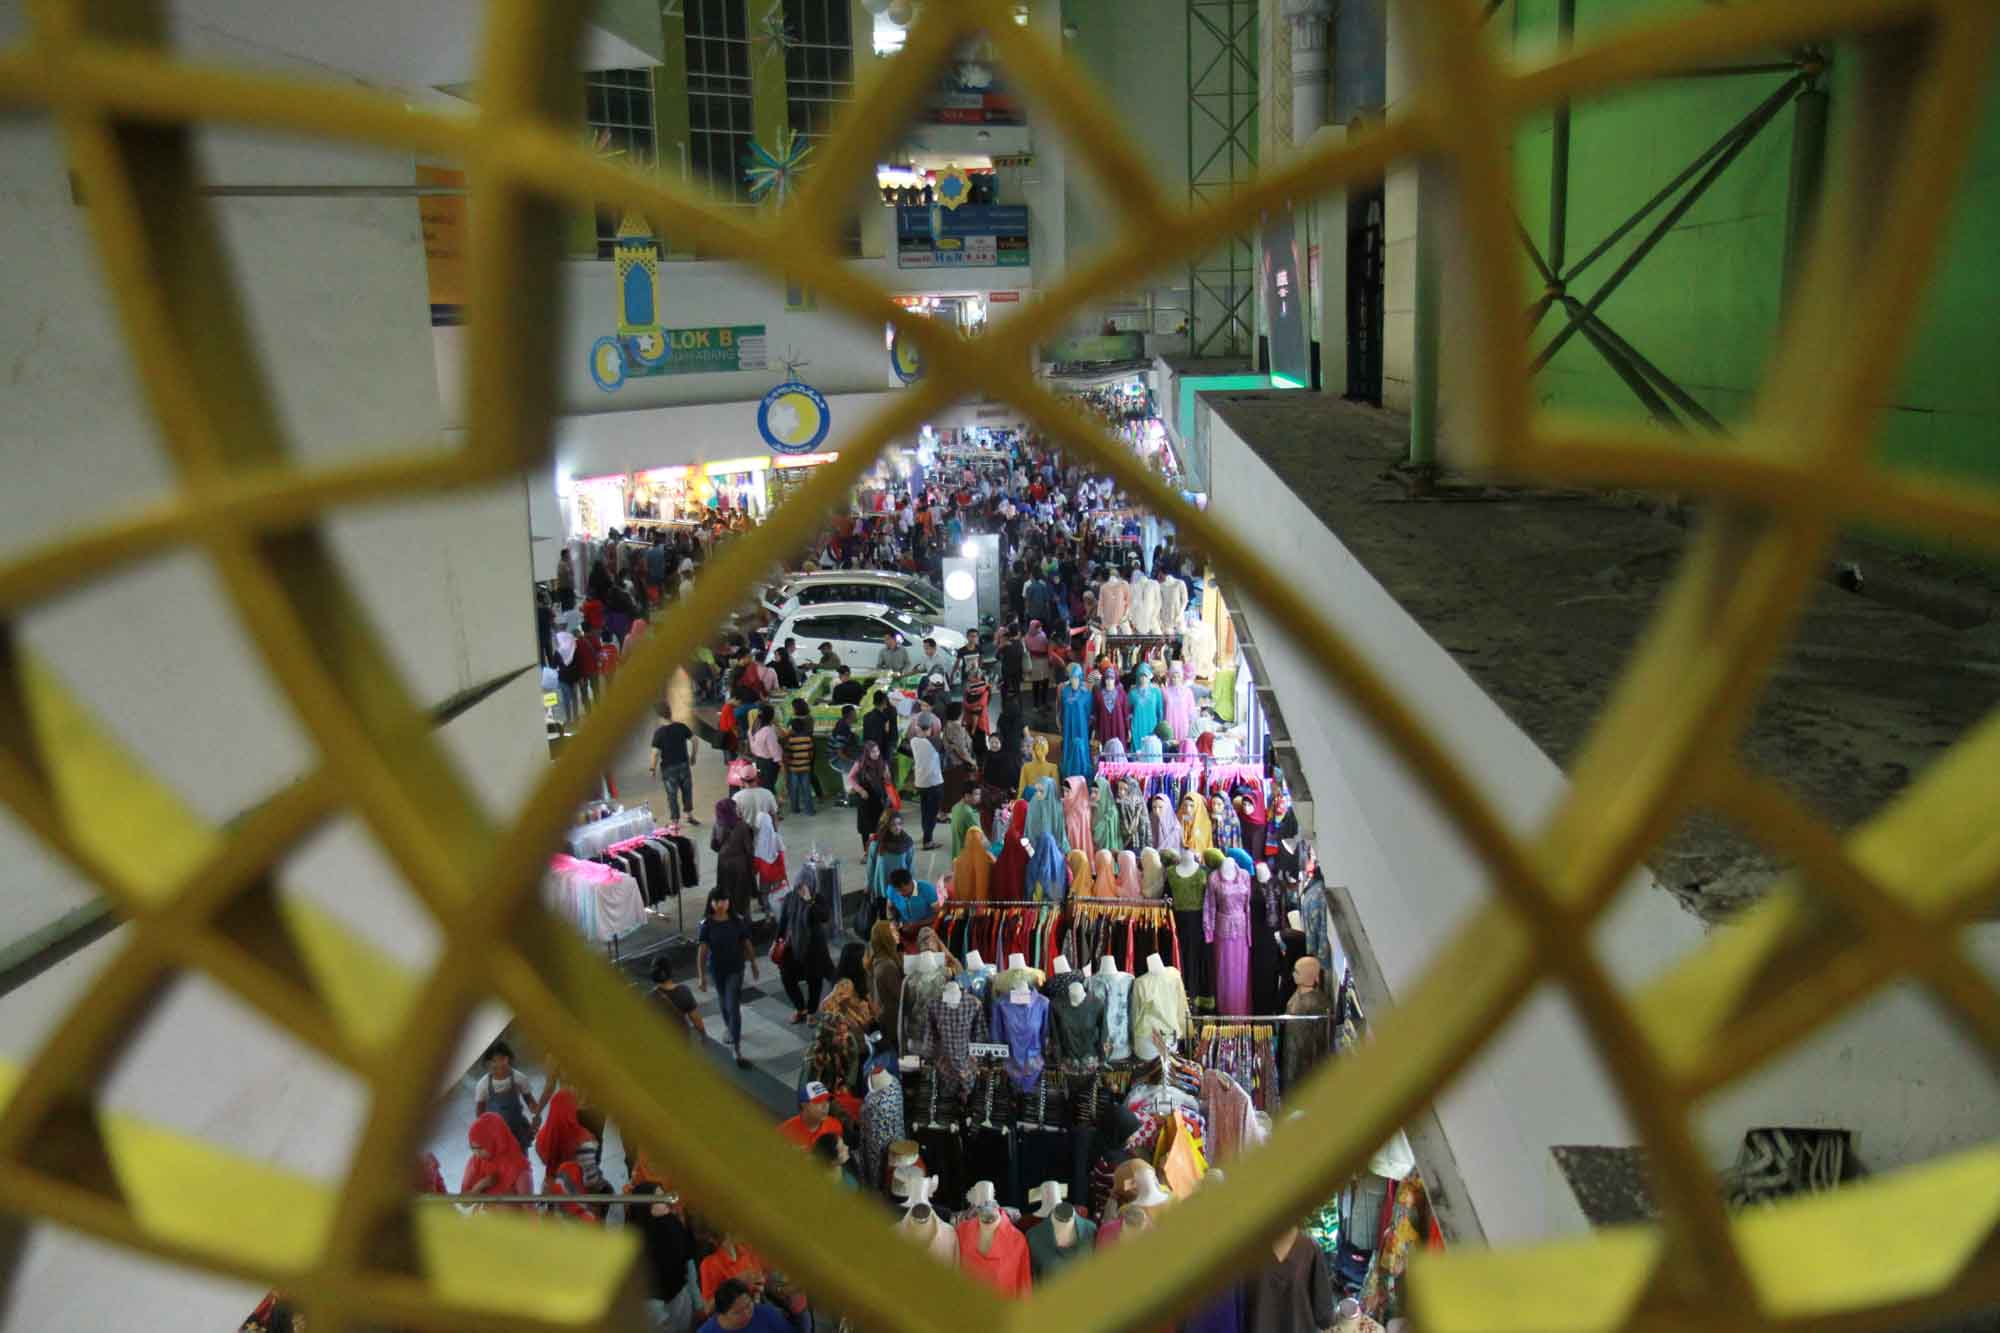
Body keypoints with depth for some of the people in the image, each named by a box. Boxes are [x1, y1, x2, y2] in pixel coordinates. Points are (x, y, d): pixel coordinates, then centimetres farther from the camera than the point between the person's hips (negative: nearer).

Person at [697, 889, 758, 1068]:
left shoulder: (738, 921, -12)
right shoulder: (707, 924, -13)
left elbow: (746, 944, -1)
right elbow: (702, 950, -11)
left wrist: (753, 964, 8)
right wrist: (701, 975, -14)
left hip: (735, 969, -2)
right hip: (716, 969, 2)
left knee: (734, 1007, -7)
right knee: (724, 1003, 23)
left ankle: (736, 1049, -5)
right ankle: (730, 1030, 51)